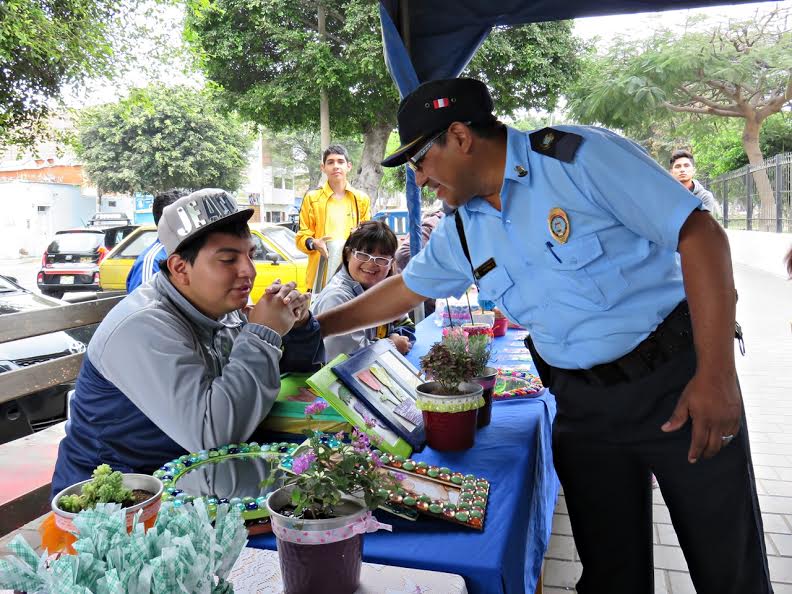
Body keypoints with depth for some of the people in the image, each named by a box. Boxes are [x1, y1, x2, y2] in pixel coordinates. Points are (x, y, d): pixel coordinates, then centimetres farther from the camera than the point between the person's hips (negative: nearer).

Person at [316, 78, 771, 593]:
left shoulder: (580, 155, -15)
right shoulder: (461, 232, 4)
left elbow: (701, 235, -17)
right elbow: (403, 291, 17)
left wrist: (717, 374, -21)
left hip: (676, 378, -4)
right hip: (581, 404, 5)